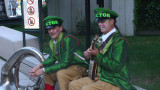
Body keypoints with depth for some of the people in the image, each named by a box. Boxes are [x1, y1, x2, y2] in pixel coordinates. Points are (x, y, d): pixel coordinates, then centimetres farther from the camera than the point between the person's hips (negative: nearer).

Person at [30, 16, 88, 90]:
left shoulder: (68, 39, -25)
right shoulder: (53, 41, 2)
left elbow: (65, 63, -28)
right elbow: (52, 58, 11)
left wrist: (43, 70, -25)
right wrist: (39, 66, -9)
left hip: (79, 67, -9)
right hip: (68, 67, 9)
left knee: (61, 73, -31)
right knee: (47, 72, 4)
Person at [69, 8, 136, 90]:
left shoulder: (120, 41, -15)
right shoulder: (101, 38, 12)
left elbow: (116, 66, -24)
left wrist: (97, 55, -22)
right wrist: (88, 54, -3)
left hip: (115, 82, -9)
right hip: (98, 77, 9)